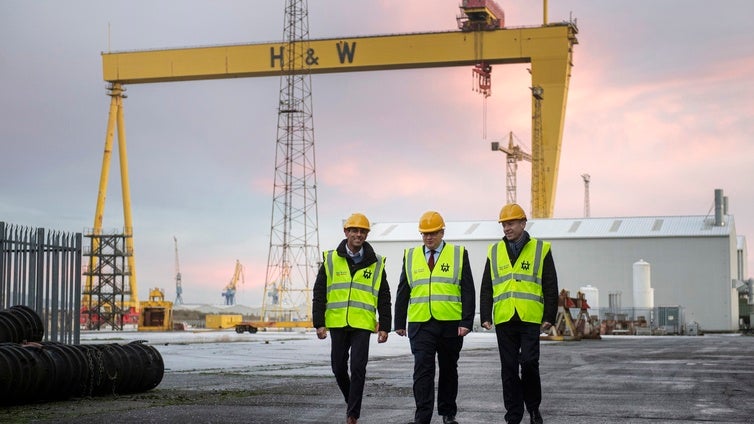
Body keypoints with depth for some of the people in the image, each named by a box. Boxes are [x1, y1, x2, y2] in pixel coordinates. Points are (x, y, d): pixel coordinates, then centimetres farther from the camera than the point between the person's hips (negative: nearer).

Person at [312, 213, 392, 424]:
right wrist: (319, 323, -3)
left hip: (363, 325, -1)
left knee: (358, 369, -7)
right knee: (338, 368, 9)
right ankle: (350, 400, 34)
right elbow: (319, 294, 4)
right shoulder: (331, 260, 4)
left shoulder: (376, 263, 4)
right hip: (337, 323, 2)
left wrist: (385, 326, 1)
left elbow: (384, 298, 7)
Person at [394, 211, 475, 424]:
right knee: (423, 370, -8)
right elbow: (402, 292, 13)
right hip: (420, 324, 0)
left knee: (448, 370, 12)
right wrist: (399, 322, 10)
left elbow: (468, 291, 0)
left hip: (451, 324, 0)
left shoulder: (458, 254, 3)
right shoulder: (411, 256, 9)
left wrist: (466, 322, -9)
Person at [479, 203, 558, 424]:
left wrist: (549, 317, -3)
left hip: (531, 319, -3)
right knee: (509, 368, 5)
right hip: (504, 320, 3)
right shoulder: (494, 252, 11)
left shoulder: (541, 249, 4)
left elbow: (551, 287, 3)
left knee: (529, 363, -9)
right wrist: (485, 316, 4)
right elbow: (486, 288, 12)